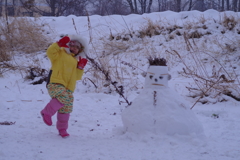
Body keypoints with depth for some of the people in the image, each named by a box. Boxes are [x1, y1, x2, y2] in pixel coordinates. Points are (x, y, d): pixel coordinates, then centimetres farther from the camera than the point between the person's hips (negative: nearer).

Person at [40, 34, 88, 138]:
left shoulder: (76, 61, 28)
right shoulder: (61, 53, 10)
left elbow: (77, 77, 21)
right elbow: (50, 52, -11)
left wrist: (80, 67, 10)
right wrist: (59, 44, -18)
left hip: (68, 89, 7)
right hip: (55, 83, -7)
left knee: (66, 110, 6)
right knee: (63, 98, -34)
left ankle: (62, 129, 22)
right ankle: (47, 112, -14)